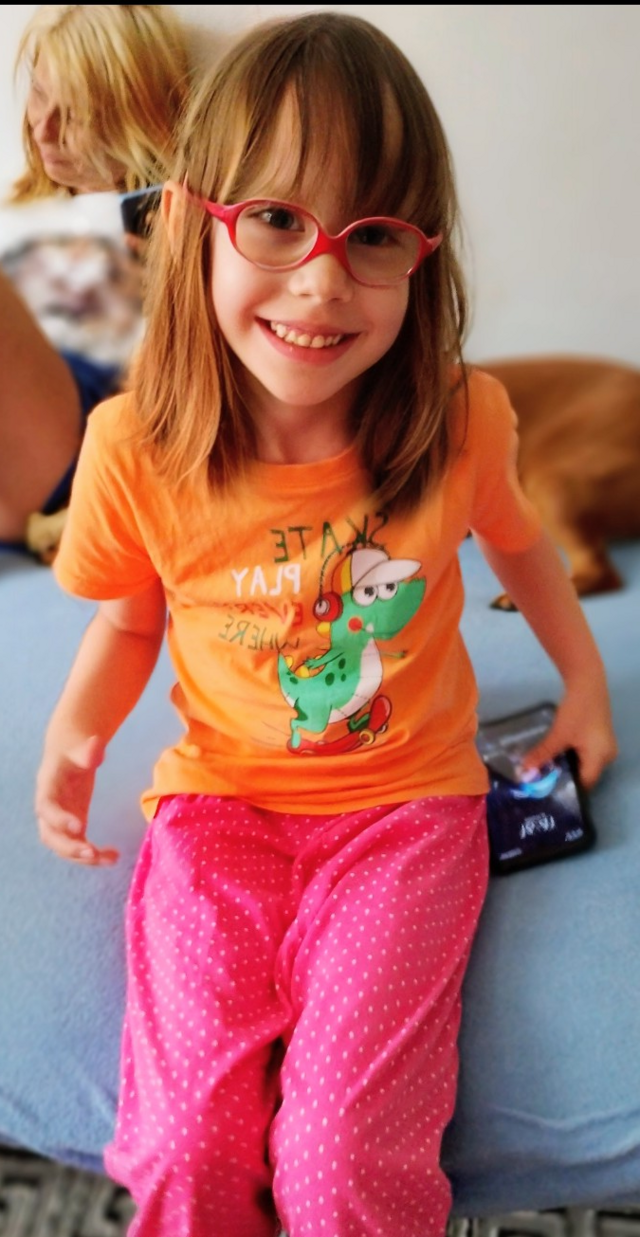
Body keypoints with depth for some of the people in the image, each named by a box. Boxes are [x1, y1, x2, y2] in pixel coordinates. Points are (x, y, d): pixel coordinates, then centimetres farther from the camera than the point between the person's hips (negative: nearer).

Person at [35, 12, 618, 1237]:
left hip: (406, 805, 0)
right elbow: (128, 623, 5)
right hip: (219, 800, 1)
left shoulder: (462, 420, -12)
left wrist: (584, 679, 13)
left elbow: (514, 537, 11)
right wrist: (73, 738, -12)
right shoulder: (135, 450, -13)